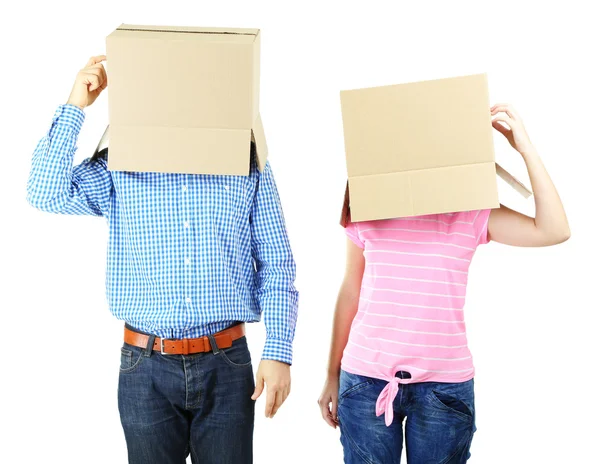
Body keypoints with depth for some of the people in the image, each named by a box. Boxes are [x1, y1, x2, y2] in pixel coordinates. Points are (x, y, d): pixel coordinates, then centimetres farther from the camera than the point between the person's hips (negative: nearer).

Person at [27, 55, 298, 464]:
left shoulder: (248, 164, 2)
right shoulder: (120, 166, 4)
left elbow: (276, 266, 1)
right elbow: (47, 193, -9)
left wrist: (278, 353, -6)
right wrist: (75, 106, -9)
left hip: (226, 367, 0)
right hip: (146, 369, 1)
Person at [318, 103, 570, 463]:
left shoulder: (471, 213, -2)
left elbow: (554, 231, -12)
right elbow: (350, 294, 7)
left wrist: (525, 147, -13)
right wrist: (333, 375, 12)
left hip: (445, 385, 0)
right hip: (366, 380, 1)